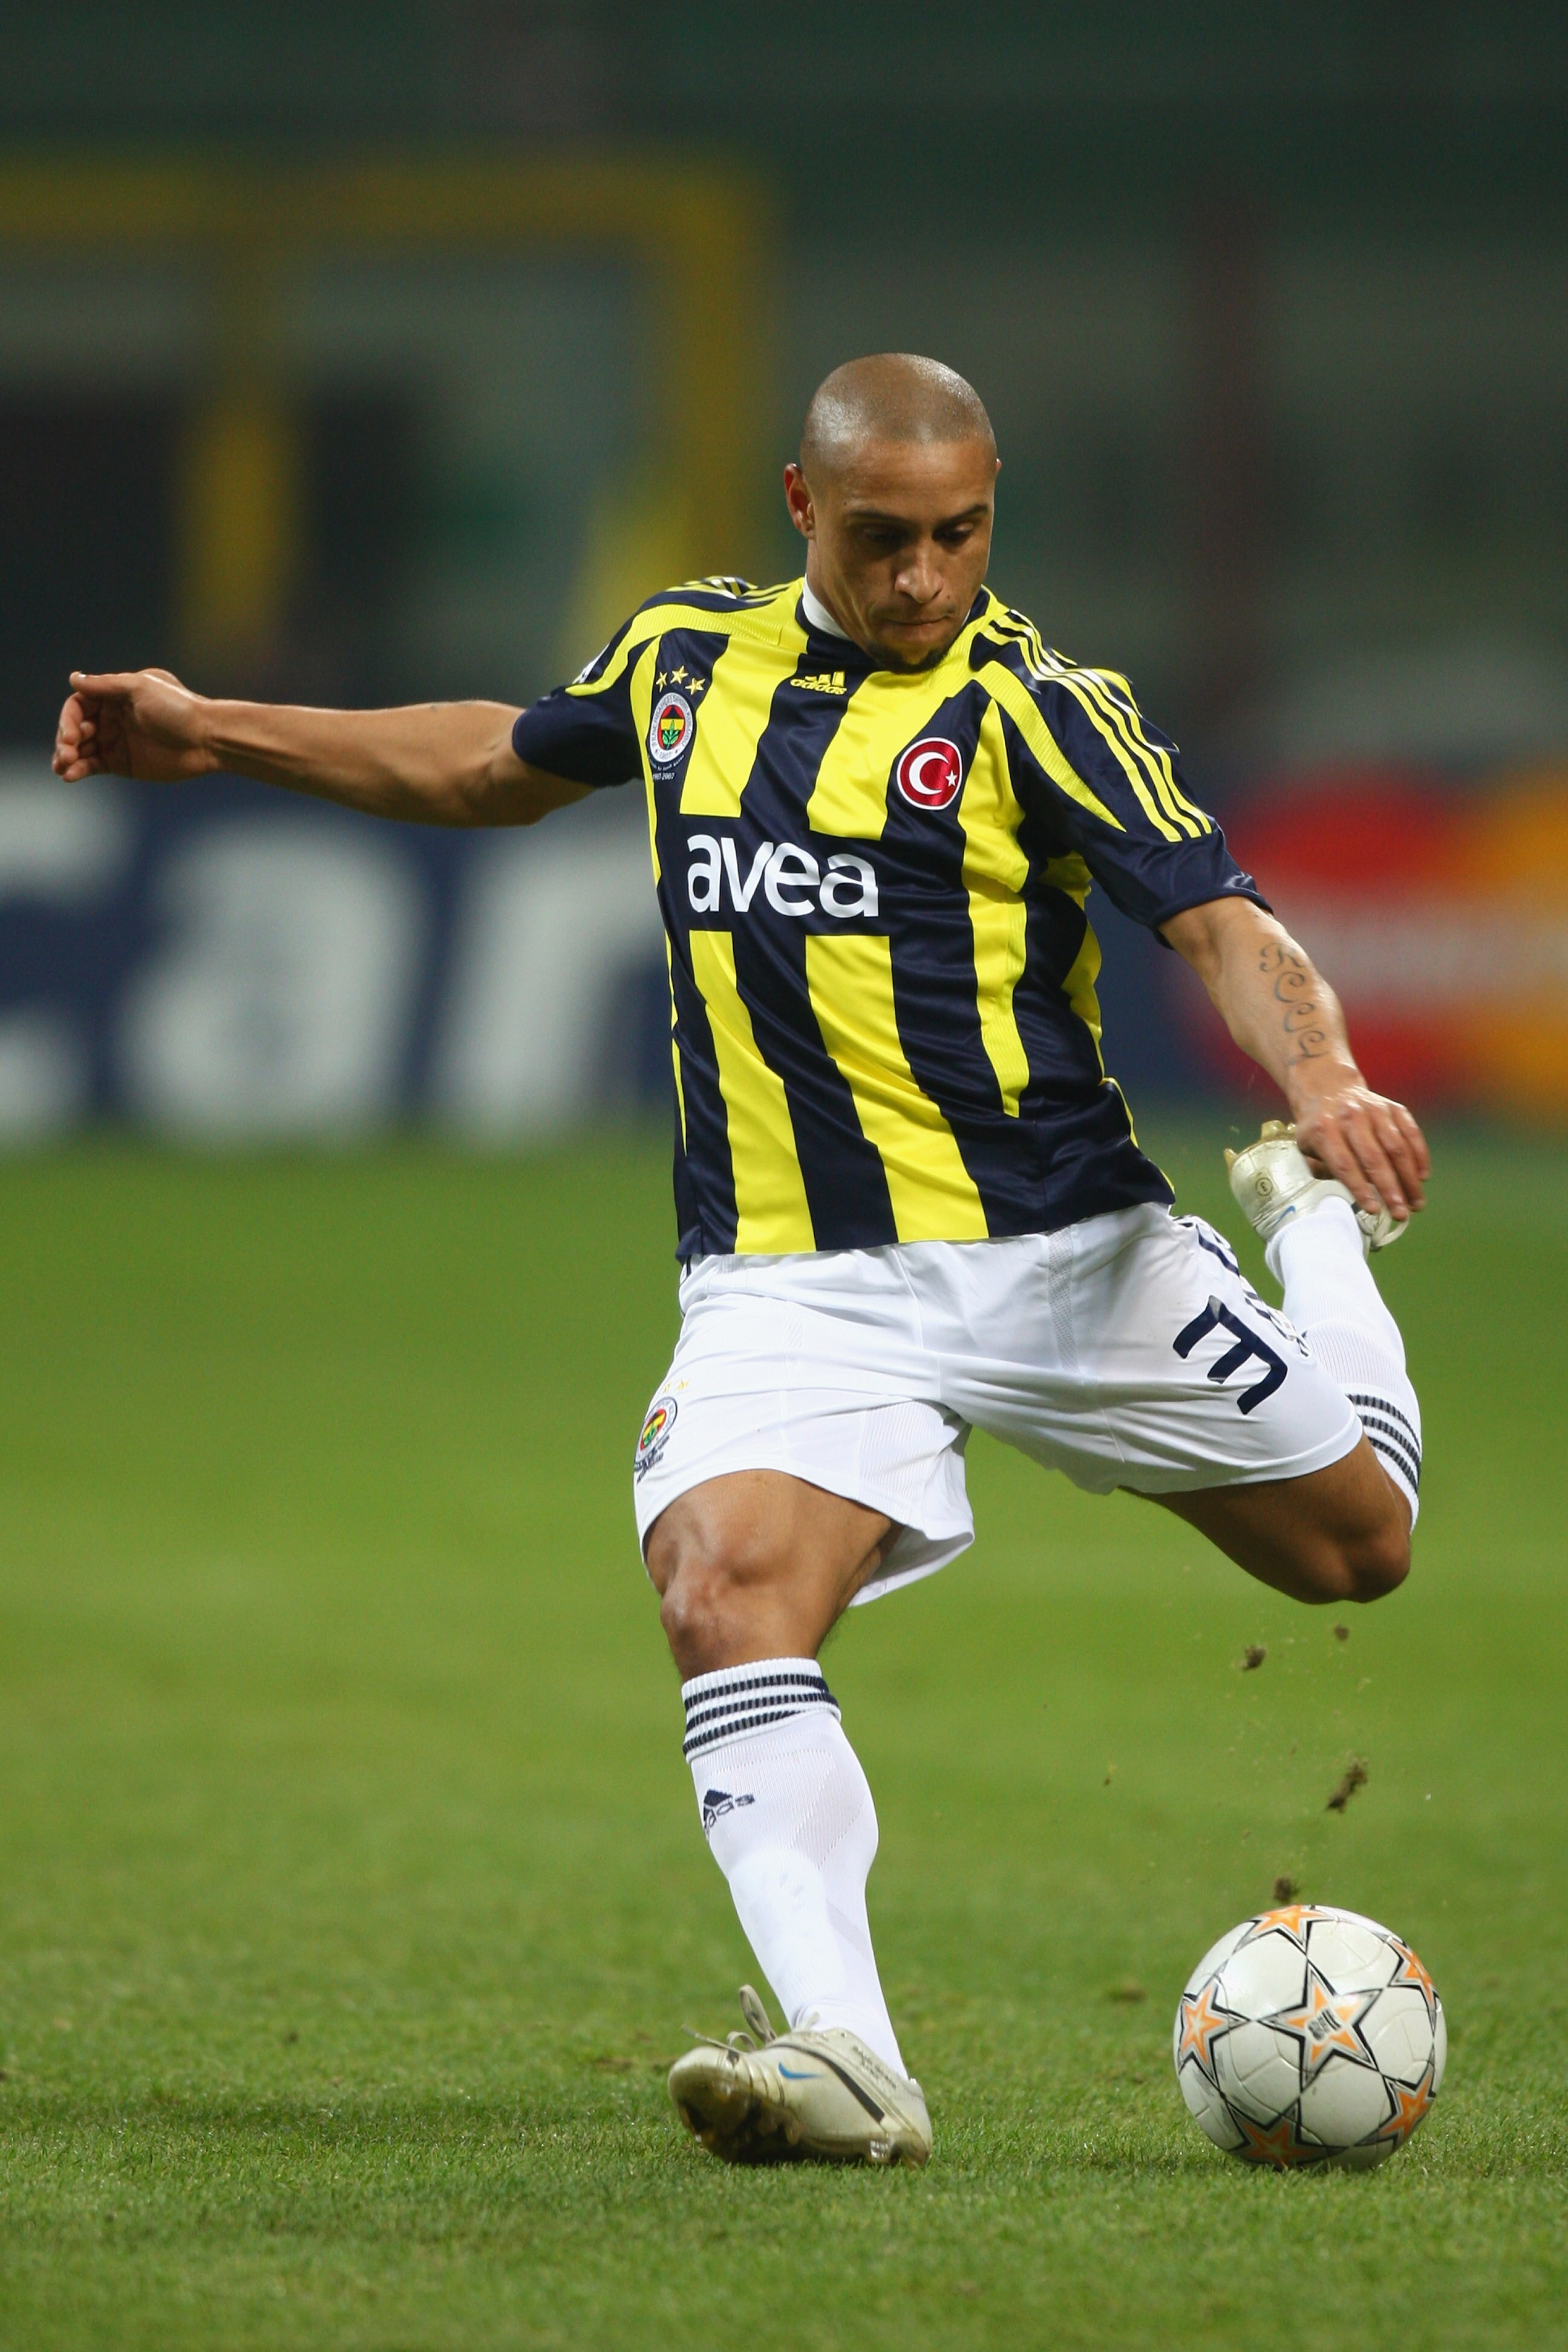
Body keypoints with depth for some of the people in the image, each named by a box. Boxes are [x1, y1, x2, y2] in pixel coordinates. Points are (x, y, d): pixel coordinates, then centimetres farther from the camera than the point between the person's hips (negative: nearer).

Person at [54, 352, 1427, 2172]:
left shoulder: (1026, 705, -6)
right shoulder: (687, 656, 9)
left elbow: (1223, 928, -14)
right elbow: (497, 765, 29)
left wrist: (1323, 1085, -35)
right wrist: (215, 735, 28)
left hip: (1057, 1251, -2)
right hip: (789, 1282, 2)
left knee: (1355, 1541, 10)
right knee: (725, 1599, -26)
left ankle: (1313, 1221, 42)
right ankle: (843, 2057, -34)